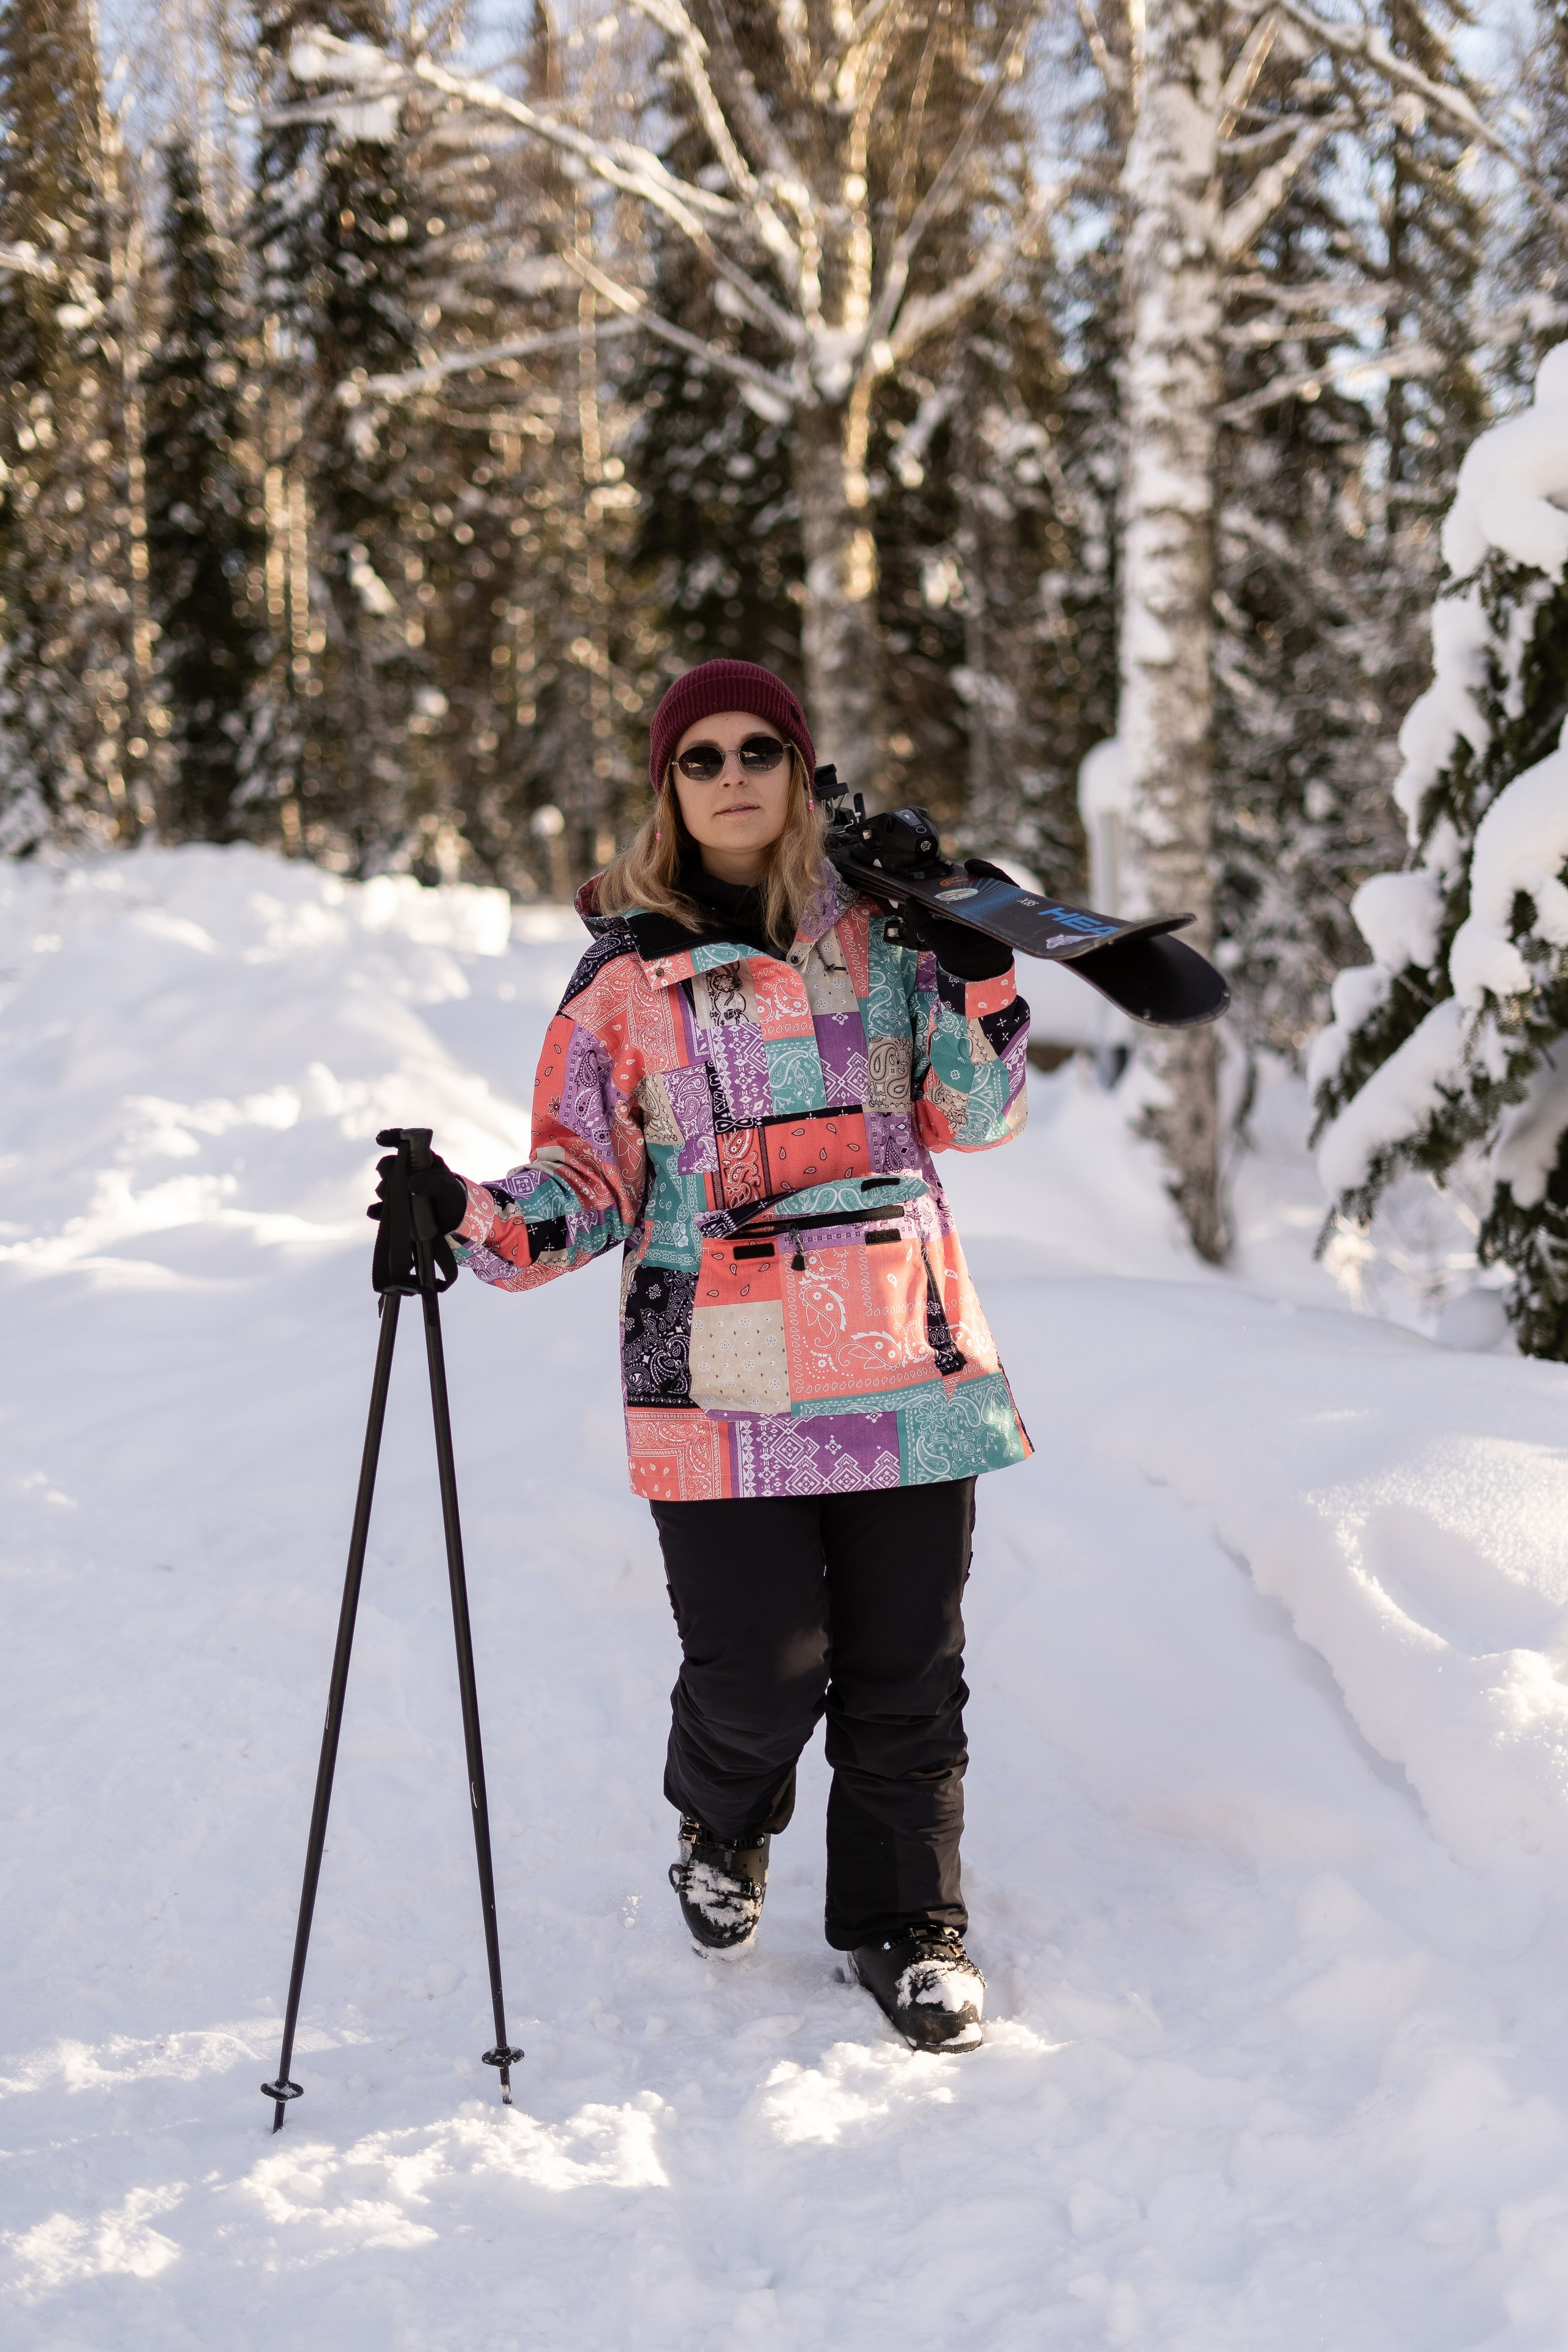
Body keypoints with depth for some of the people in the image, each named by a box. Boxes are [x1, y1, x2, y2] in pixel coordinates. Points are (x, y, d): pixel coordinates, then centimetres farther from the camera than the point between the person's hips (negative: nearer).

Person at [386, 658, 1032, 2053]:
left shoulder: (883, 930, 9)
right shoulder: (628, 973, 4)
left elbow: (975, 1119, 9)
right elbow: (589, 1183, 4)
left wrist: (977, 983, -5)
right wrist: (475, 1219, -14)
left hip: (907, 1358, 2)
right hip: (721, 1383, -2)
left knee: (908, 1666, 5)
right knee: (760, 1670, -4)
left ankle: (907, 1925, 24)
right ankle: (724, 1831, 30)